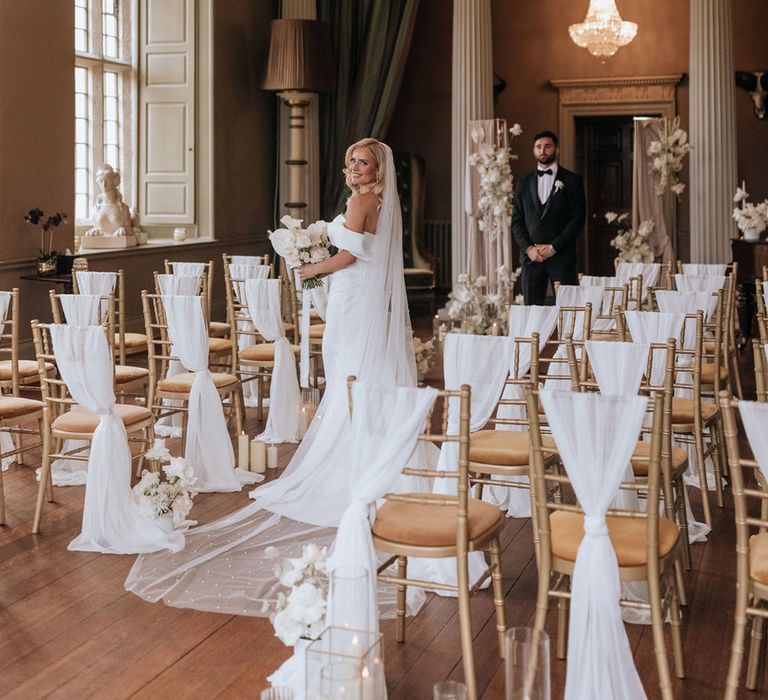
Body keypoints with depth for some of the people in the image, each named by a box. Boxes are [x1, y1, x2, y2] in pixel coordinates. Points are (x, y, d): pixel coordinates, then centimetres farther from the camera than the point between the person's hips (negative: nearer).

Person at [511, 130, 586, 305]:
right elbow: (516, 220, 10)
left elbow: (577, 219, -2)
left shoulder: (571, 181, 4)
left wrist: (553, 247, -10)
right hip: (531, 256, 3)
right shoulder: (525, 181, 14)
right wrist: (528, 248, -5)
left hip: (561, 256, -3)